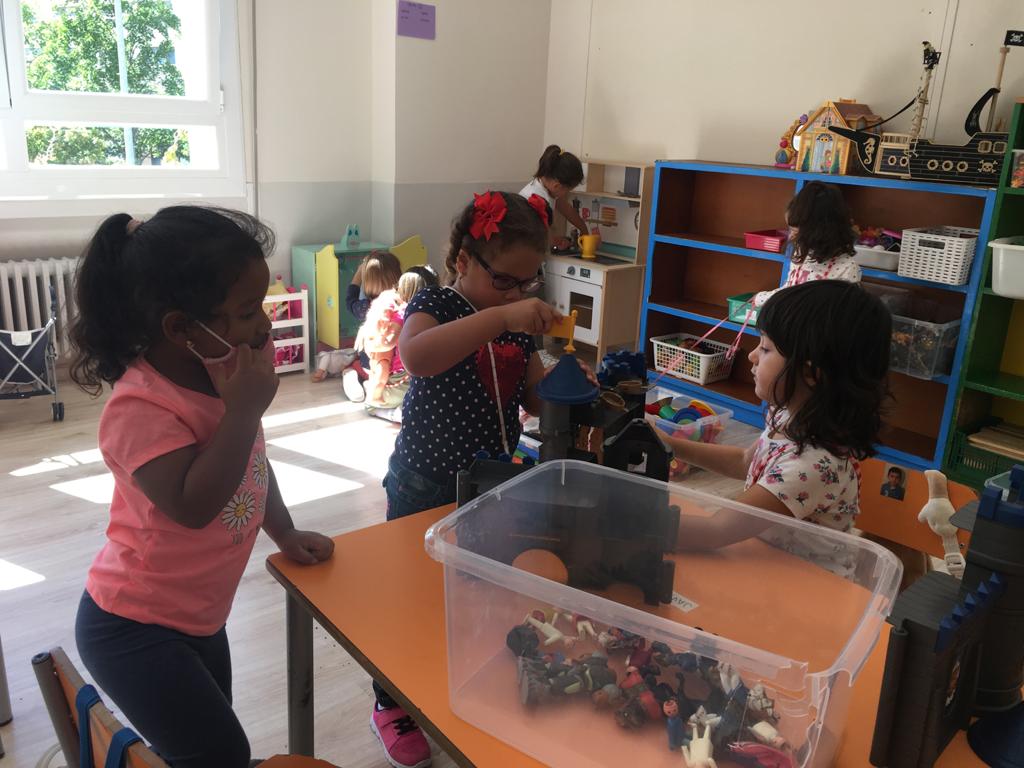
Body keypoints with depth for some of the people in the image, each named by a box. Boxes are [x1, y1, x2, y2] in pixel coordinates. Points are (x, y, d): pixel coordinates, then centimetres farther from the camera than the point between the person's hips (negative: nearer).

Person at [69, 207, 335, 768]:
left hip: (199, 616, 8)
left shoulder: (222, 366, -3)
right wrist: (244, 409, -35)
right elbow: (193, 505, -38)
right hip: (136, 630, -8)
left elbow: (252, 459, 12)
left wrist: (286, 536, 12)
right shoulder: (140, 408, -28)